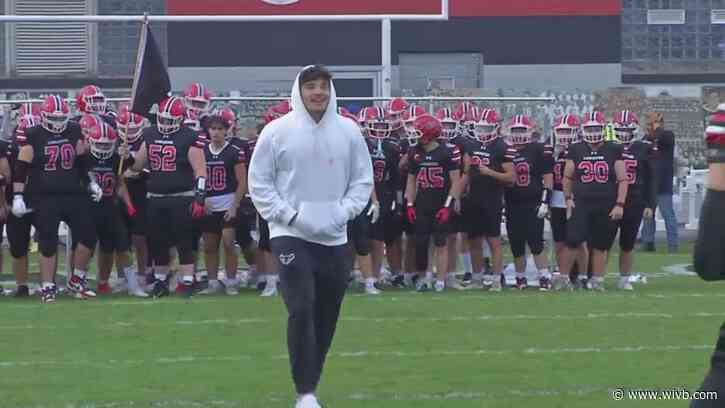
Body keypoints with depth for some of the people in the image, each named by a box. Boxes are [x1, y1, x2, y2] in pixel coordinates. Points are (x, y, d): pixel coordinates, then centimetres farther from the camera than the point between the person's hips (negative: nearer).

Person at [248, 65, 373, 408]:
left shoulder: (348, 132, 5)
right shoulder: (277, 132, -3)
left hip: (334, 238, 4)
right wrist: (289, 215, -11)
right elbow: (259, 183, 0)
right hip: (291, 236, -4)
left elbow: (362, 179, 10)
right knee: (301, 311, -15)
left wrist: (343, 212, -5)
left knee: (327, 316, 9)